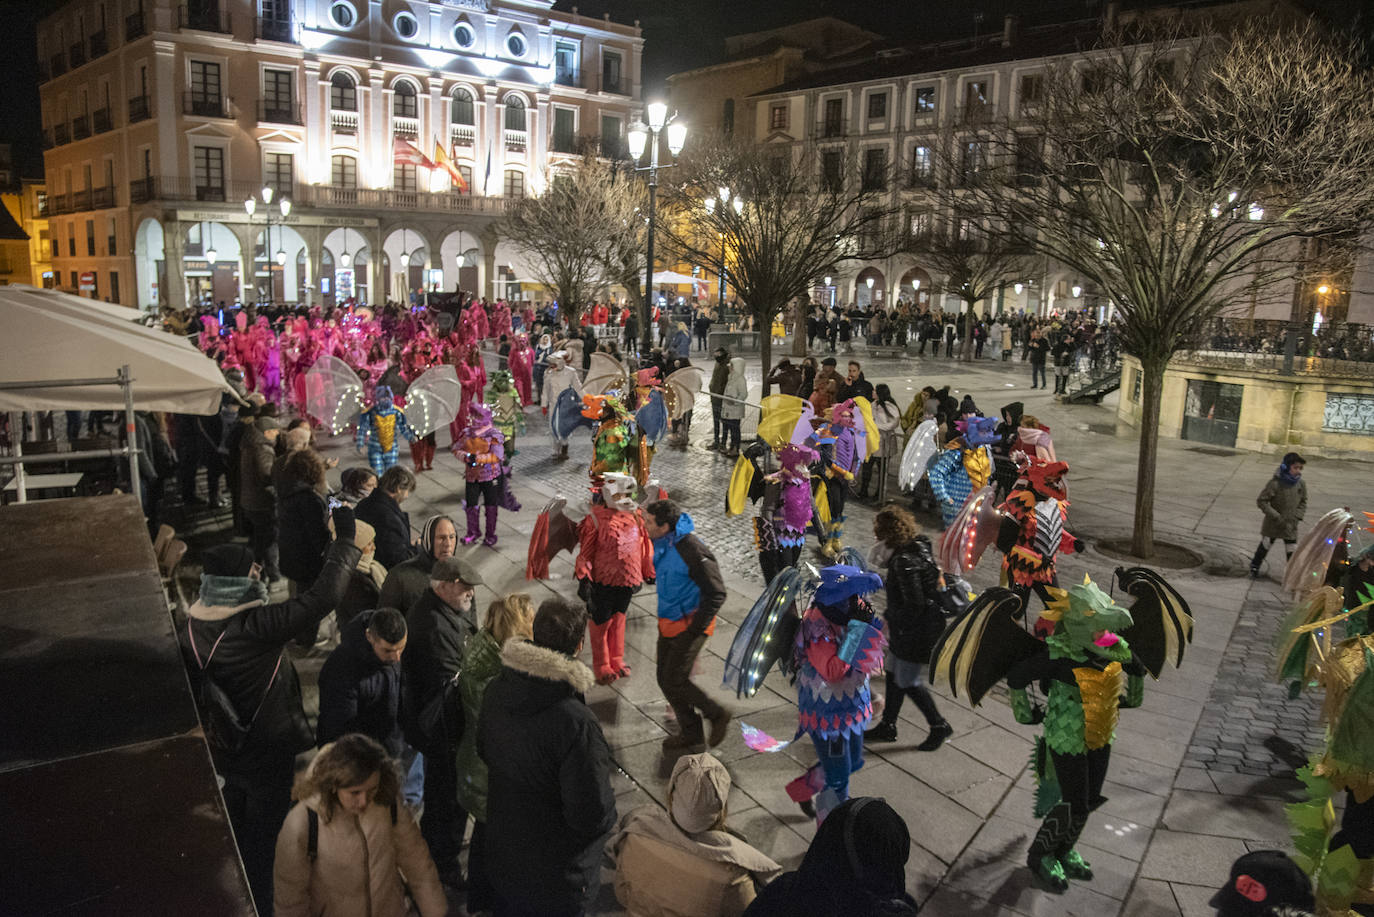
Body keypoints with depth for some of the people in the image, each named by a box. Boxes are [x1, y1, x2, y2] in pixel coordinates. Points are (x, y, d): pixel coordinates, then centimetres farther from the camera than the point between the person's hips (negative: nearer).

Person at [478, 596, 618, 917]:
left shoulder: (497, 690, -13)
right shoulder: (576, 724, -36)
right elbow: (592, 815, -29)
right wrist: (609, 814, -7)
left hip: (502, 855, 6)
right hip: (556, 877, -6)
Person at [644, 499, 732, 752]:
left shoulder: (692, 551, -25)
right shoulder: (662, 544, 1)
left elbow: (716, 594, -21)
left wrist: (695, 629, -19)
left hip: (690, 625, -9)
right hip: (669, 622, 9)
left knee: (675, 681, -8)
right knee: (665, 680, 11)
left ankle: (717, 716, 14)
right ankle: (691, 733, 27)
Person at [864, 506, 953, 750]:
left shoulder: (905, 561, -27)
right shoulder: (918, 546, 2)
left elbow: (914, 605, -27)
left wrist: (890, 618, -15)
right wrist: (883, 579, 19)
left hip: (917, 634, -10)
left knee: (908, 682, 4)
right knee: (893, 675, 18)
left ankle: (939, 726, 22)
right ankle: (887, 726, 31)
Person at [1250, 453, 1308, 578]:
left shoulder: (1301, 484, -7)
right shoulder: (1275, 483, -21)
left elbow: (1303, 502, 8)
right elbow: (1261, 501, -17)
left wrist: (1297, 517, -7)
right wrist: (1276, 517, -20)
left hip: (1291, 525, 3)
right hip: (1273, 524, -3)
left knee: (1292, 552, 3)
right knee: (1265, 545, 14)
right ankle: (1254, 567, 34)